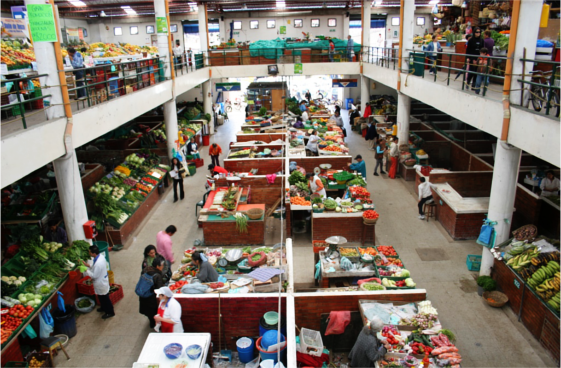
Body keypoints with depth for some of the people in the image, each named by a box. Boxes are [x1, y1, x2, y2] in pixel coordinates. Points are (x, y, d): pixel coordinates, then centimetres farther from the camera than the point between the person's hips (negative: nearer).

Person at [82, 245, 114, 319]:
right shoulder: (101, 256, -8)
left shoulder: (98, 263, -37)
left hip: (101, 284, -9)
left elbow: (94, 275, -26)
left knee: (104, 298, 12)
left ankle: (110, 312, 30)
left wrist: (85, 270, -20)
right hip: (103, 280, 9)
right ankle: (104, 308, 51)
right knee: (102, 298, 29)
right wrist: (87, 265, 0)